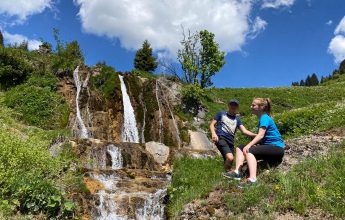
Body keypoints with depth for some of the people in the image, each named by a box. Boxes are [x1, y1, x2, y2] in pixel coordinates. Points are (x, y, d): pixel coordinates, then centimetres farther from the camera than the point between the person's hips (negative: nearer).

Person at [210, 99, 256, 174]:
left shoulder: (237, 119, 23)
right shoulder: (221, 114, 16)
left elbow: (244, 131, 11)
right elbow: (212, 124, 10)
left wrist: (256, 135, -7)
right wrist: (213, 133, -12)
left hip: (230, 142, 5)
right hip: (221, 138, -5)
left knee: (228, 163, 3)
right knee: (230, 158, -27)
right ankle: (227, 173, -7)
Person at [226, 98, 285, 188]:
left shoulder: (264, 118, -11)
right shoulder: (262, 118, 17)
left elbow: (261, 135, -25)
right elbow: (261, 138, 10)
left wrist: (249, 145, -34)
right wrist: (250, 145, -6)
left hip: (277, 148, -9)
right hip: (268, 147, 9)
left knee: (249, 150, -30)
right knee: (240, 148, 1)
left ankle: (252, 179, -44)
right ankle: (237, 172, -18)